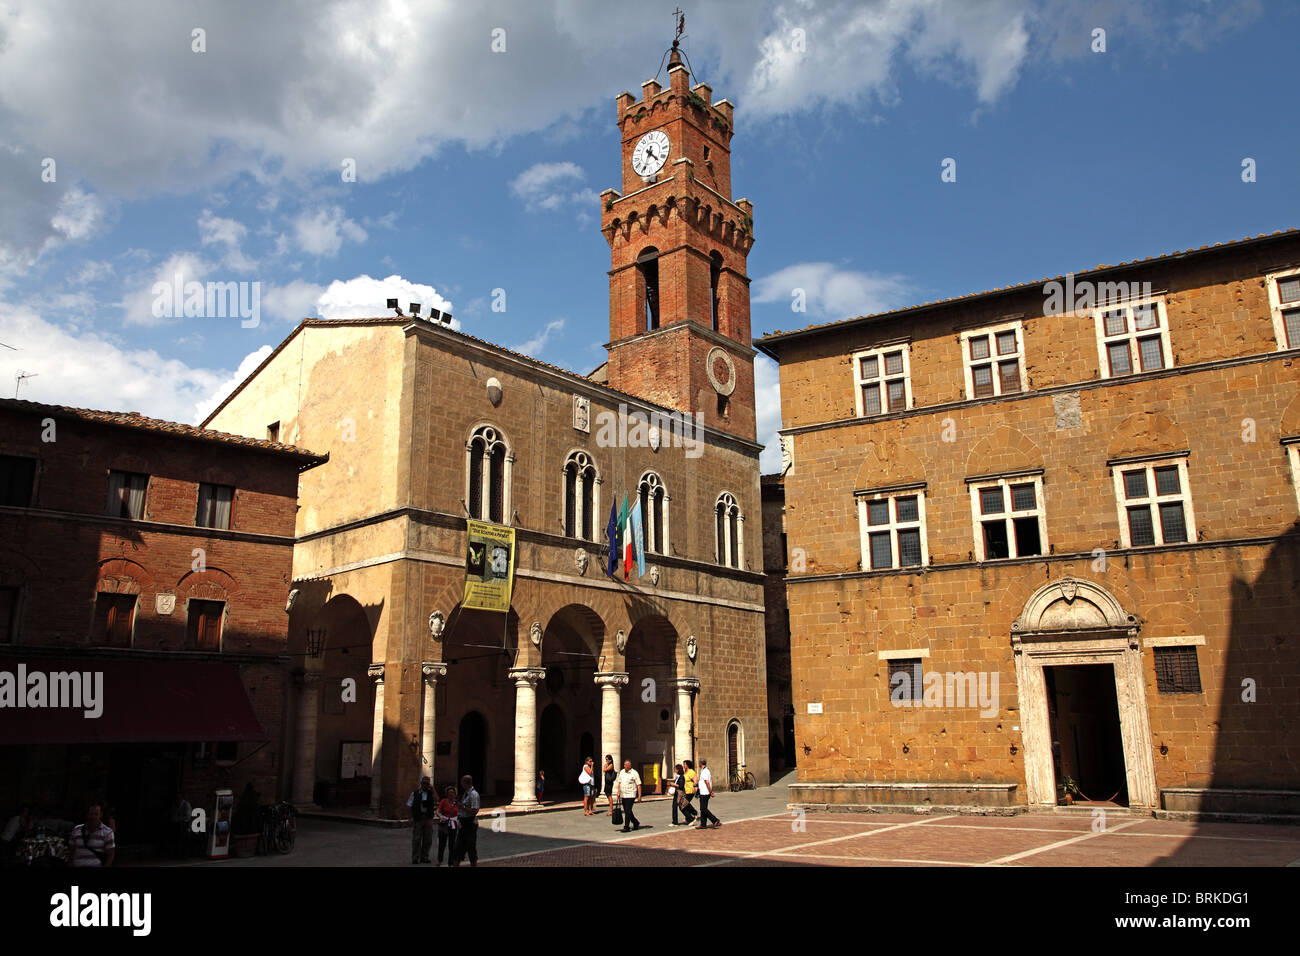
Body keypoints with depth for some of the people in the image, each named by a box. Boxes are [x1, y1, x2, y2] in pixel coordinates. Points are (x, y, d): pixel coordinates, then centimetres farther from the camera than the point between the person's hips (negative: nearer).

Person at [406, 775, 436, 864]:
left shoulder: (431, 793, 5)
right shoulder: (415, 793, 4)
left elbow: (436, 800, -14)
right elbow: (410, 806, 5)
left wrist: (432, 789, -15)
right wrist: (411, 817, -2)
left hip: (428, 819, 2)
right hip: (417, 819, -1)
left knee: (428, 839, 5)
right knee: (416, 839, 0)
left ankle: (424, 857, 16)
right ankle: (415, 858, 8)